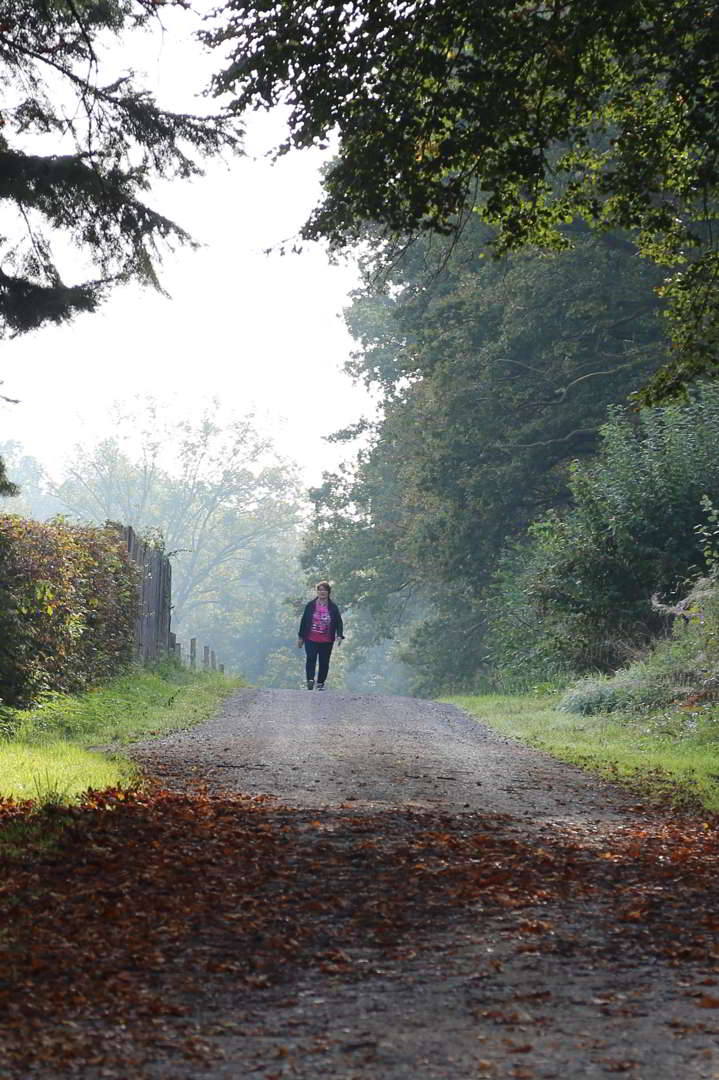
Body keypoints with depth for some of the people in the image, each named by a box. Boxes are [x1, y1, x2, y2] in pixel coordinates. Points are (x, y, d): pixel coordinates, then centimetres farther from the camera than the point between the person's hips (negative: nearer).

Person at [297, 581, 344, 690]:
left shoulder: (333, 607, 5)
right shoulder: (310, 606, 4)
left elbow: (339, 622, 4)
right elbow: (304, 621, 9)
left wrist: (339, 635, -10)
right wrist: (301, 637, 8)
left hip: (327, 641, 1)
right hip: (311, 639, -1)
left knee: (324, 662, 5)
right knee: (310, 659, -17)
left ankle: (320, 683, 15)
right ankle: (310, 679, -23)